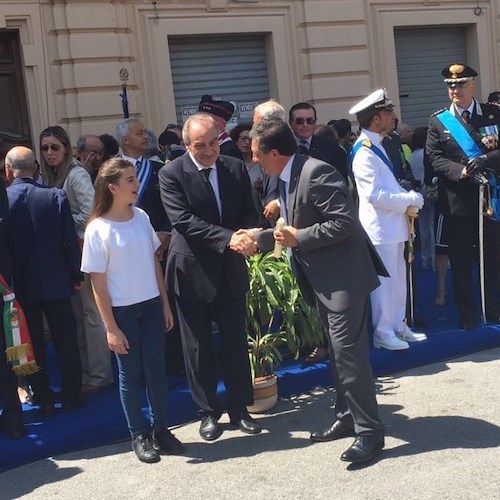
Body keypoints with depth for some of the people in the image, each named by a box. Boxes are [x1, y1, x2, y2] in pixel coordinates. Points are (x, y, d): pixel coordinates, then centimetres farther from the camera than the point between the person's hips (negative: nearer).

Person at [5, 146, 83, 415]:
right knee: (65, 340, 12)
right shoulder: (56, 196, -11)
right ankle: (71, 396, 21)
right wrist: (77, 274, 4)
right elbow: (70, 239, -8)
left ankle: (44, 400, 20)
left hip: (20, 285, 0)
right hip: (56, 282, 0)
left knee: (32, 344, 12)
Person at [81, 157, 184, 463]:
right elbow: (98, 283, -10)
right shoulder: (98, 229, -13)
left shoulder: (142, 218, -1)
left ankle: (160, 430, 24)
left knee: (156, 370, 9)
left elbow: (154, 262, 8)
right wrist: (111, 328, -10)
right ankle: (140, 436, 23)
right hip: (122, 311, -4)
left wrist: (165, 304, 9)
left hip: (151, 305, 4)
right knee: (131, 375, 9)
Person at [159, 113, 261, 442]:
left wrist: (246, 236, -21)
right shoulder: (172, 175, -11)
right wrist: (228, 238, -31)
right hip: (193, 273, -3)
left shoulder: (237, 169, 1)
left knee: (236, 343, 11)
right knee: (198, 348, 8)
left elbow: (249, 212, 3)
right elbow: (184, 220, -21)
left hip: (231, 270, 3)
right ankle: (209, 411, 24)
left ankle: (239, 408, 26)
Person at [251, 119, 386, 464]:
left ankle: (370, 431, 0)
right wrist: (258, 238, 16)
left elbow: (345, 222, -25)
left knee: (348, 352, -9)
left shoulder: (316, 172, -20)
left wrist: (299, 238, -21)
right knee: (338, 352, 18)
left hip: (343, 277, -10)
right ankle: (348, 417, 31)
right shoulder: (288, 179, 11)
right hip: (322, 279, 10)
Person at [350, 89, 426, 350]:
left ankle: (398, 326, 25)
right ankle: (383, 333, 8)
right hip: (379, 228, -10)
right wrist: (409, 199, -14)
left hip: (392, 224, 10)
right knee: (384, 282, -2)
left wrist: (410, 197, 5)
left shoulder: (377, 146, 14)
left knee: (398, 279, 15)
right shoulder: (364, 152, -17)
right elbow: (374, 195, -23)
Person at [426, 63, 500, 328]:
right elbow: (435, 158, -3)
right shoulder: (438, 121, 4)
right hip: (457, 201, 0)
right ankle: (467, 315, 18)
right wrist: (461, 171, -18)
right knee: (460, 260, 6)